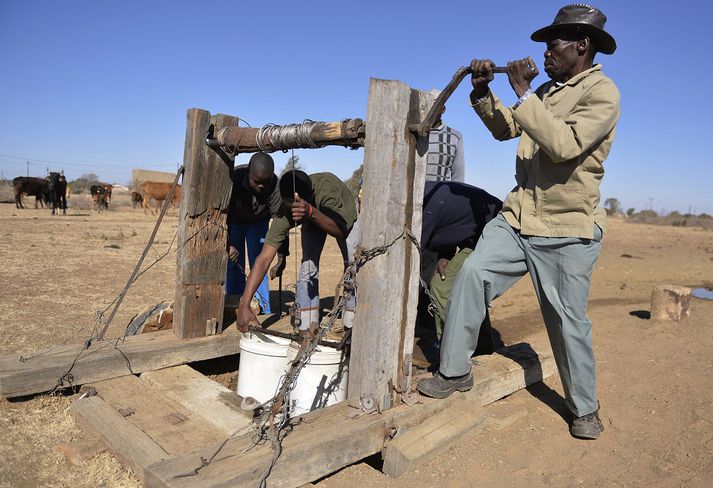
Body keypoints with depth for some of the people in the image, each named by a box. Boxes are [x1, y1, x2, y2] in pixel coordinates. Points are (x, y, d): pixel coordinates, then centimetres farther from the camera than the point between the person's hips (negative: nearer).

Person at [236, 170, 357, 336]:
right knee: (308, 269, -13)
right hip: (311, 222, 1)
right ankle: (306, 332, -5)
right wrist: (244, 306, -46)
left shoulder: (326, 187, -47)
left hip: (344, 216, -1)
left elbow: (341, 231, -53)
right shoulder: (285, 214, -38)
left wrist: (311, 212, -70)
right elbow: (264, 259, -40)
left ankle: (350, 329, 3)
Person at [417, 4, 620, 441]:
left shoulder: (602, 92, -9)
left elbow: (564, 146, -23)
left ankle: (585, 408, 26)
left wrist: (523, 95, -20)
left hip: (568, 229, -6)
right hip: (519, 216, 6)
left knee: (569, 321, 3)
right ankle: (455, 371, 2)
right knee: (472, 274, -10)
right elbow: (504, 129, 20)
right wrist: (483, 92, 5)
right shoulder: (547, 90, 13)